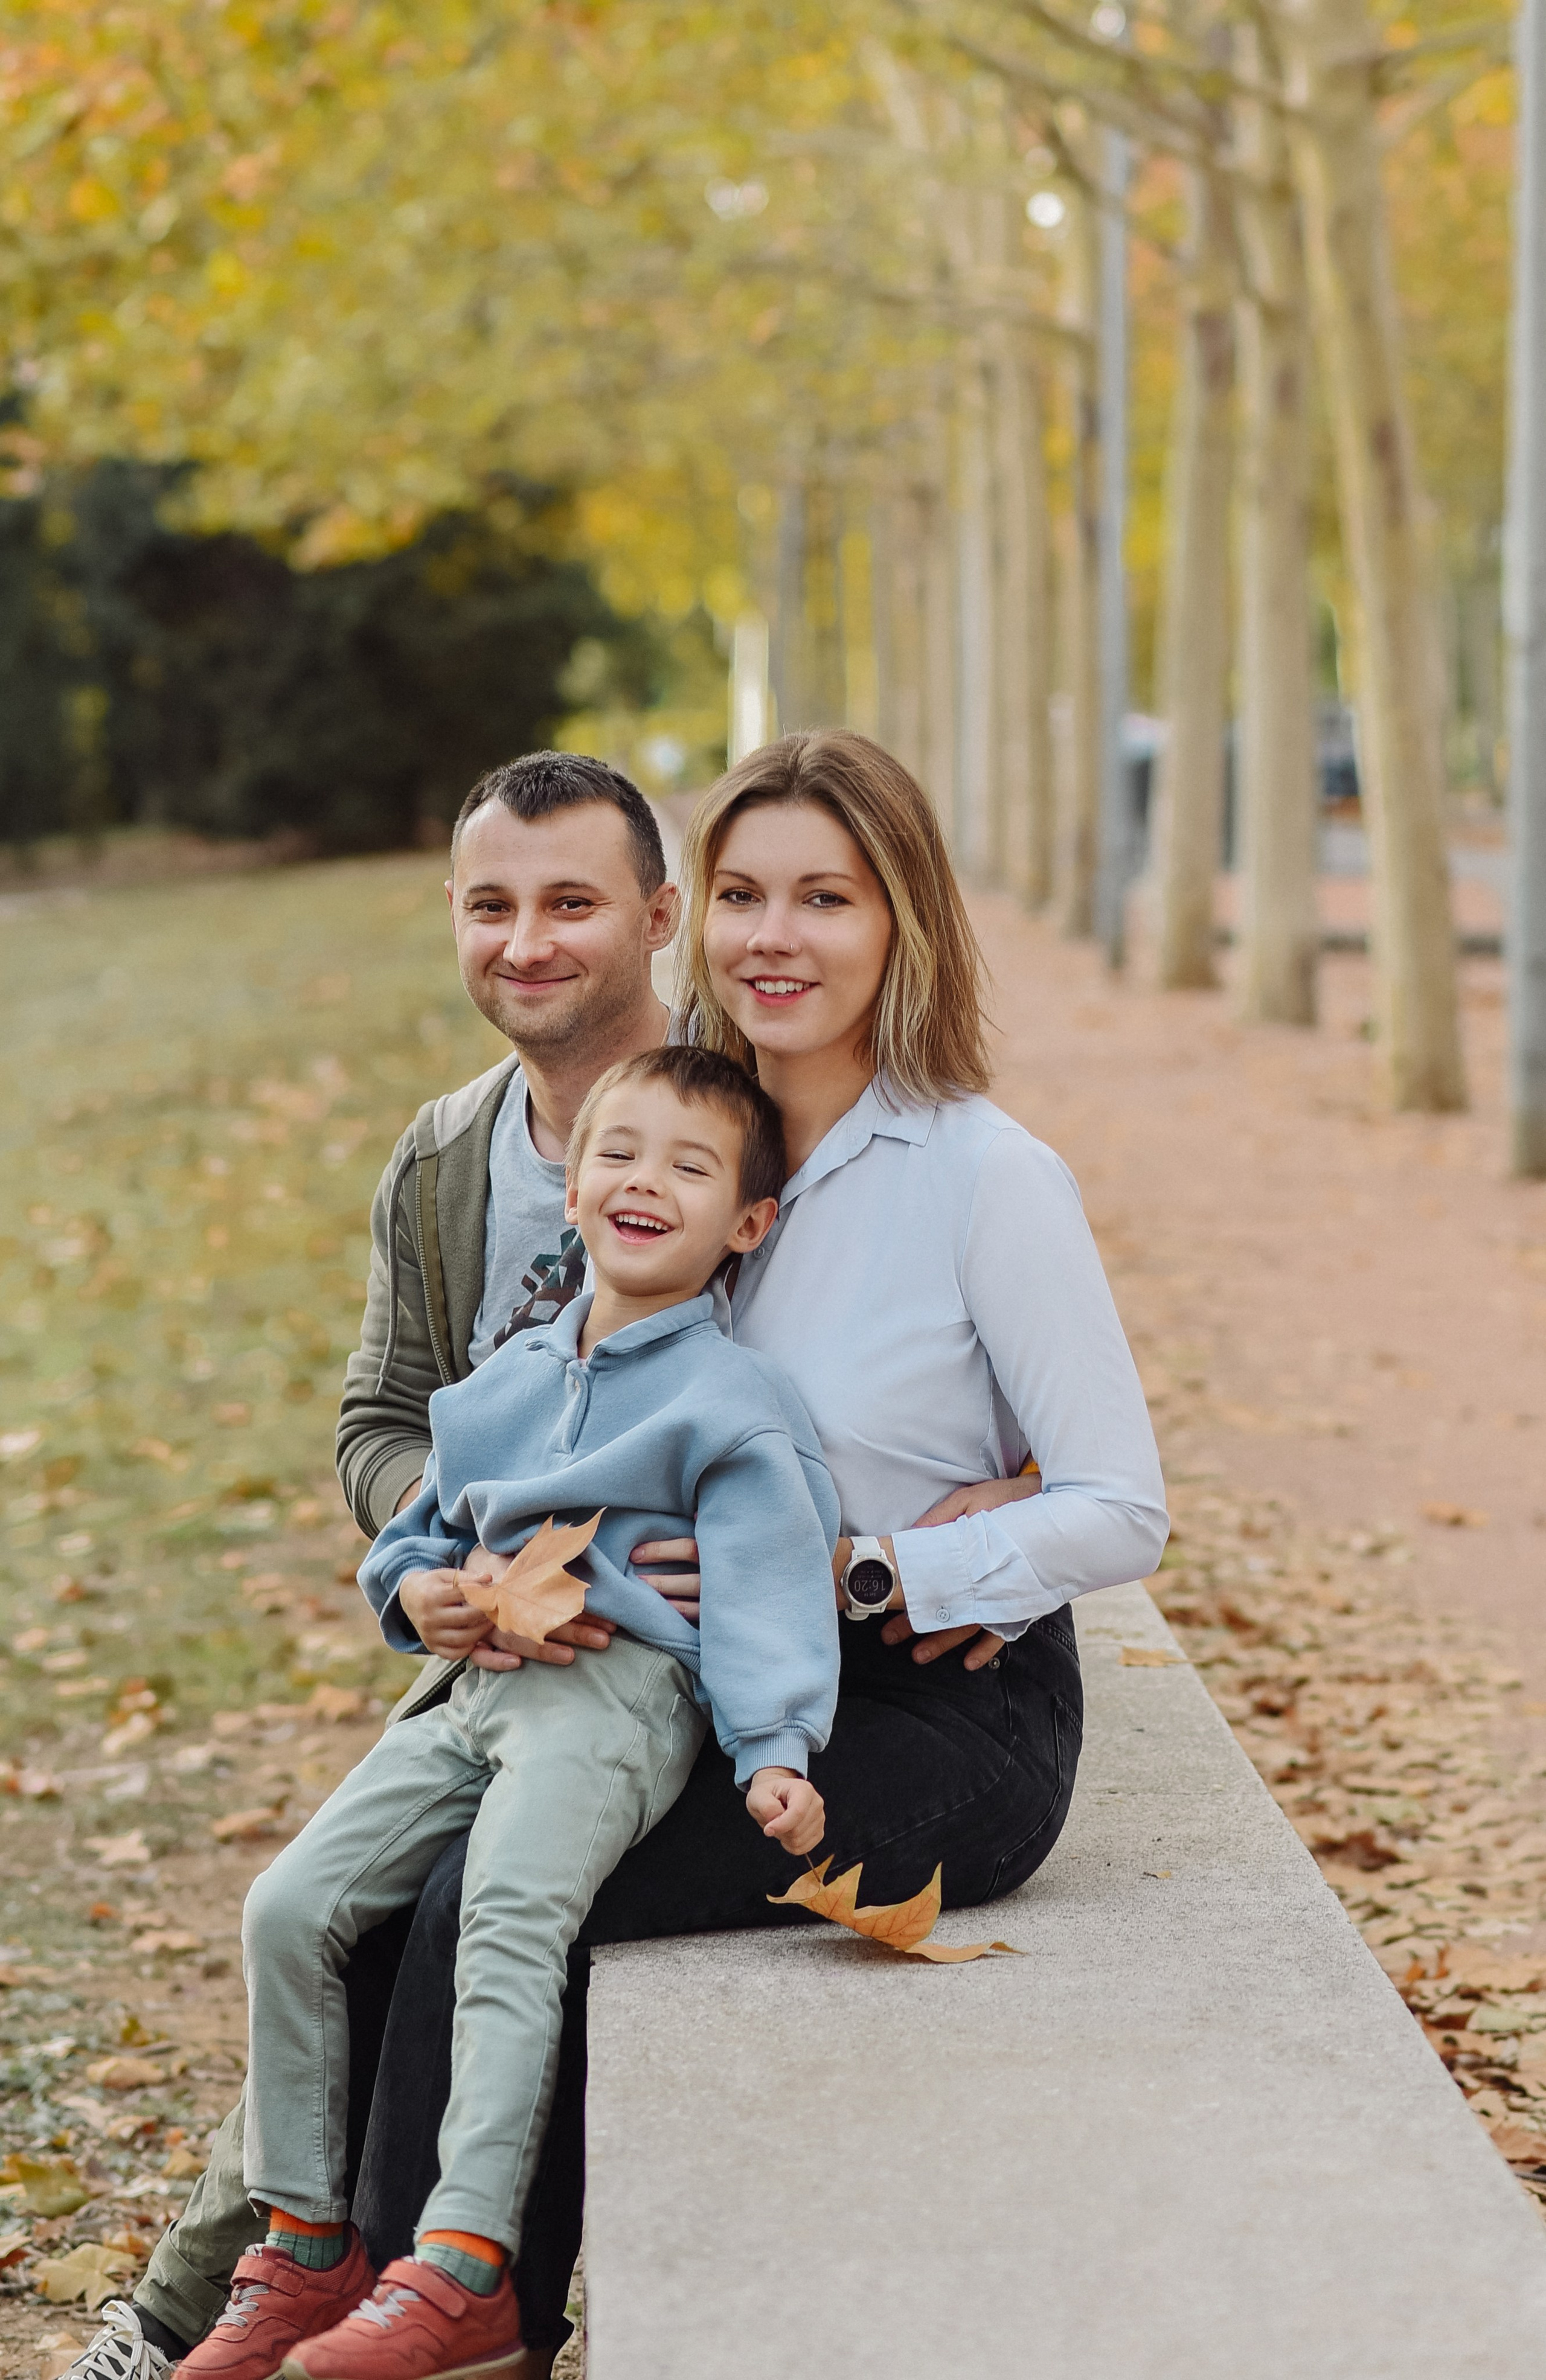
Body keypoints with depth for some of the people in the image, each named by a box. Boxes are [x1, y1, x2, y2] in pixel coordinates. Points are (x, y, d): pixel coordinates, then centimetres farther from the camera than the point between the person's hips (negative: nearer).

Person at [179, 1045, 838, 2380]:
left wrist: (774, 1753, -21)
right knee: (292, 1908, -3)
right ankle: (307, 2244, 6)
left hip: (622, 1693, -7)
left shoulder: (729, 1401, -1)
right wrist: (416, 1593, 5)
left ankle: (463, 2273, -33)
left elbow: (765, 1588, -9)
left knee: (509, 1920, -30)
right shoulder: (508, 1380, 20)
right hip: (480, 1687, 7)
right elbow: (423, 1528, 29)